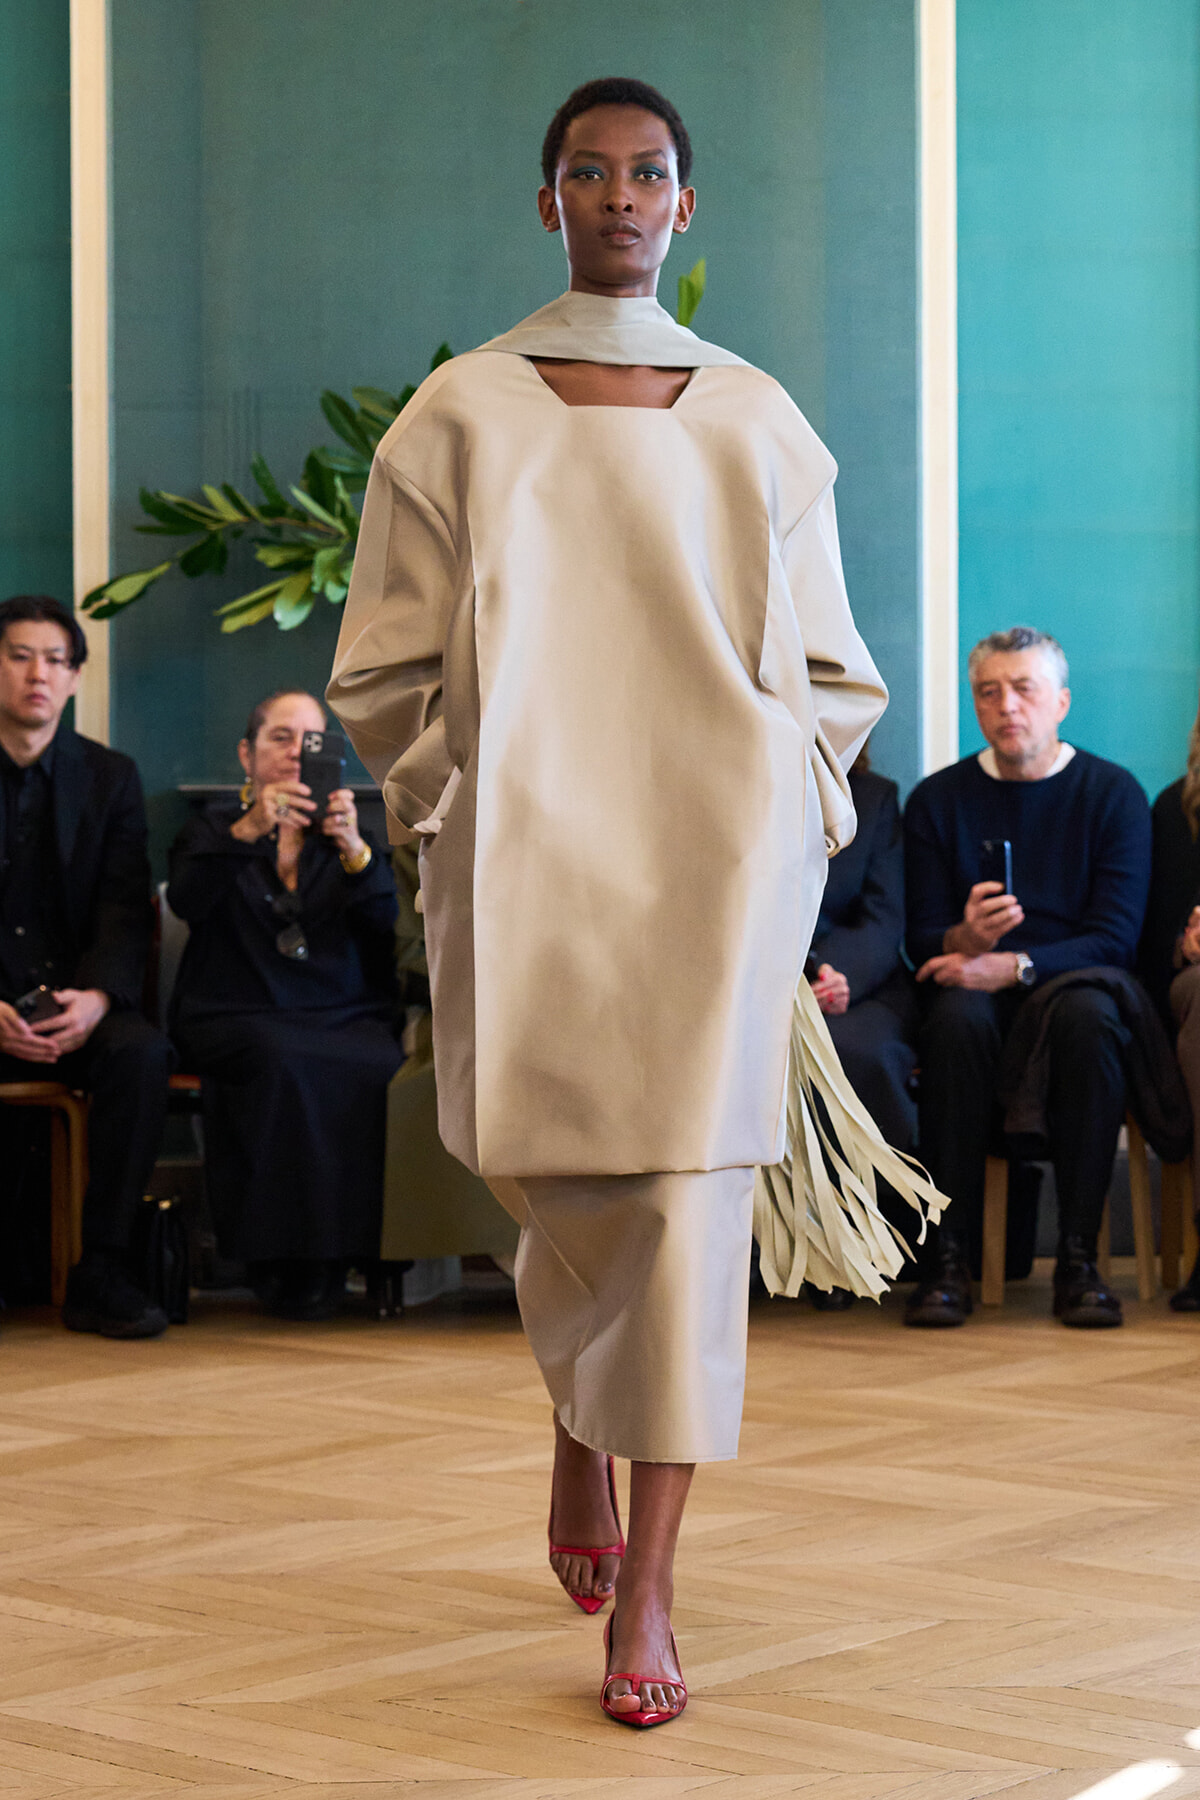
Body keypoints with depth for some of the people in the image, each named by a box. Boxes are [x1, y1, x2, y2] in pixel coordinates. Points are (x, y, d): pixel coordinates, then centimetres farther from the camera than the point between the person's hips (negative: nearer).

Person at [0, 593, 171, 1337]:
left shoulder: (110, 777, 10)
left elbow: (127, 912, 1)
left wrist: (96, 998, -20)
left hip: (75, 1005, 2)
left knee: (142, 1052, -31)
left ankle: (103, 1272, -24)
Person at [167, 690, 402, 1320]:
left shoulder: (346, 834, 21)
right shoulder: (214, 829, 16)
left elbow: (386, 922, 2)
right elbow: (187, 901, -7)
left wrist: (353, 849, -17)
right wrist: (248, 831, -23)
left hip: (345, 1019, 2)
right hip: (237, 1019, -2)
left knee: (381, 1068, -32)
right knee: (284, 1063, -36)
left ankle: (360, 1248, -22)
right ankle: (283, 1261, -28)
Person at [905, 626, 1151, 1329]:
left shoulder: (1113, 793, 4)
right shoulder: (938, 799, 8)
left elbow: (1116, 938, -6)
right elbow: (924, 939, 4)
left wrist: (1012, 966, -21)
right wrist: (966, 940, -22)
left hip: (1072, 982, -1)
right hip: (976, 986, 1)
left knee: (1088, 1014, -36)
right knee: (957, 1018, -35)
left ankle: (1079, 1257, -32)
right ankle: (948, 1256, -32)